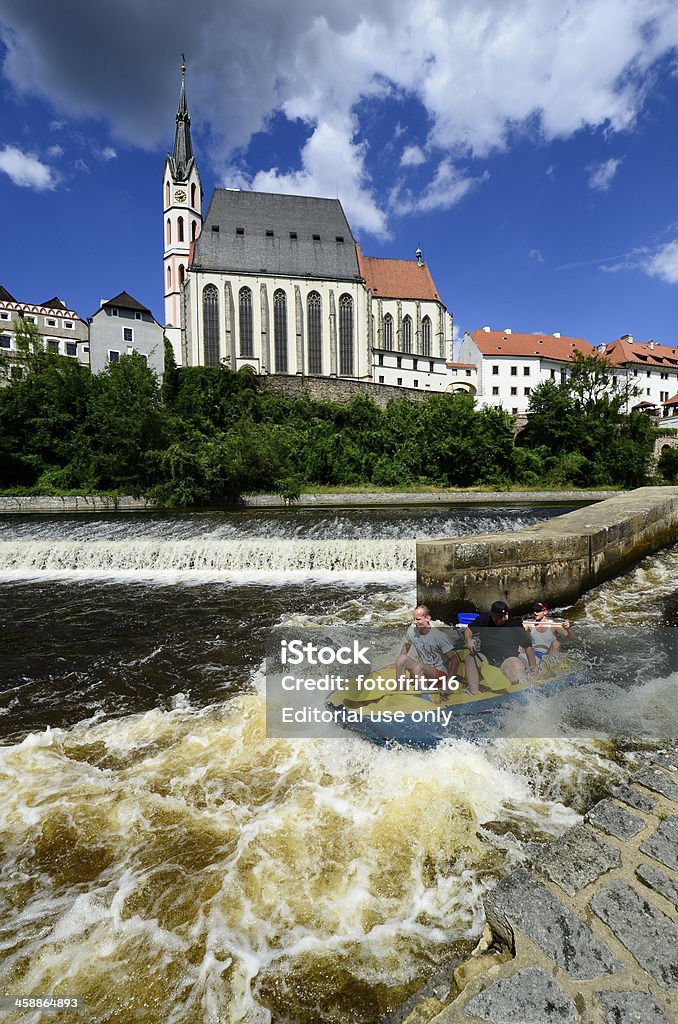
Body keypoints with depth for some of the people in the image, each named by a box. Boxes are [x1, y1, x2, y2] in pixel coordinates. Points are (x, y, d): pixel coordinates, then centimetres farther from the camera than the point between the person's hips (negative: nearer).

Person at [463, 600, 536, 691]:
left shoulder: (515, 624, -1)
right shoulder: (485, 619, 6)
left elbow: (528, 646, 1)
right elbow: (468, 630, 8)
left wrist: (533, 668, -5)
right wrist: (469, 641, -15)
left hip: (508, 658, -2)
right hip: (486, 658, 3)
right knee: (470, 659, -24)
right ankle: (474, 693, -27)